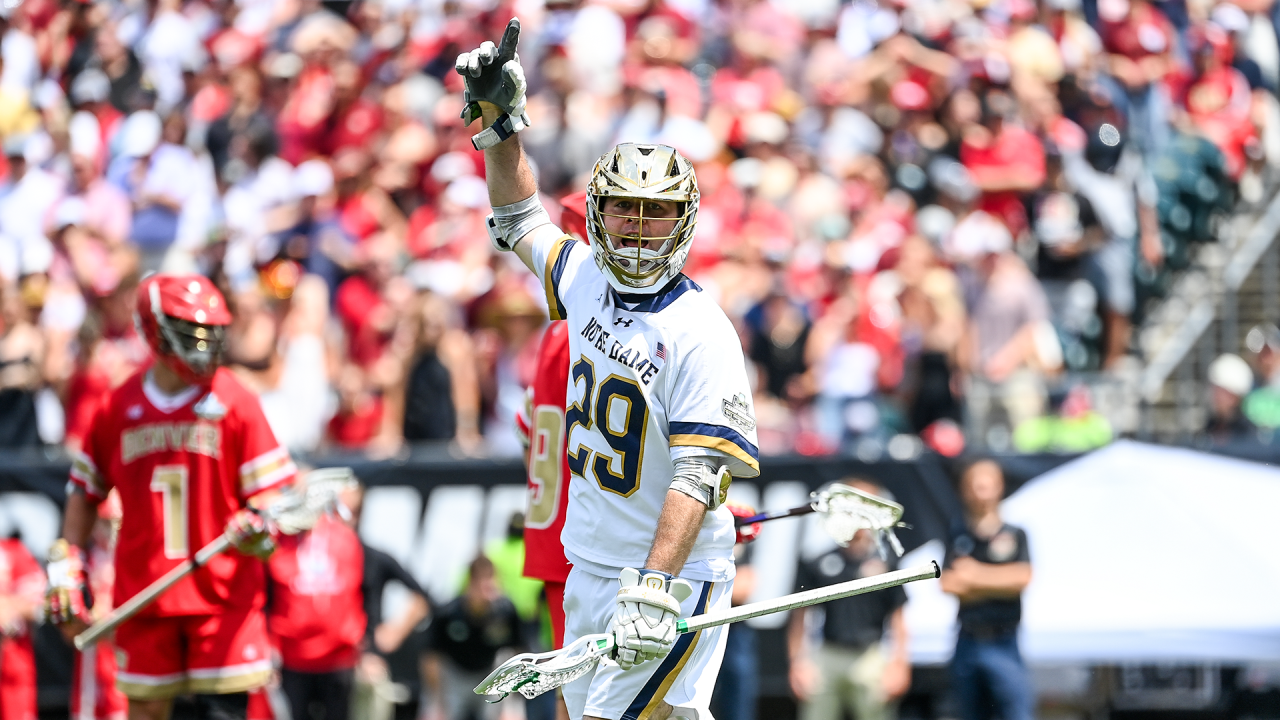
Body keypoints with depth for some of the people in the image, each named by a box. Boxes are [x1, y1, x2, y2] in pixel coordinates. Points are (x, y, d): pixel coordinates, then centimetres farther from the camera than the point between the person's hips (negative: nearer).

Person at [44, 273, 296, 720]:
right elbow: (85, 492, 14)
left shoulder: (235, 402, -2)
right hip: (142, 590, 2)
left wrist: (260, 525, -23)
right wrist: (65, 568, 8)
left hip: (224, 590, -2)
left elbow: (270, 487, -1)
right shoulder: (118, 408, 4)